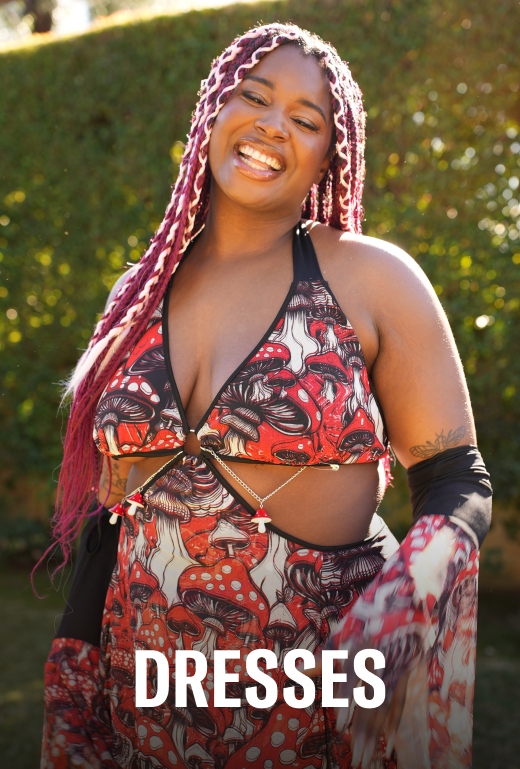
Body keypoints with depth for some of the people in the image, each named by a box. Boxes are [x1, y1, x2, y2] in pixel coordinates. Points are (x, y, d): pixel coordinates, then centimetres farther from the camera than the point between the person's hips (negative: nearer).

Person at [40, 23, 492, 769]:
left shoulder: (373, 279, -8)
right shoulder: (139, 296, 5)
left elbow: (457, 484, -7)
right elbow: (112, 510, 10)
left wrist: (402, 608, -27)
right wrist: (71, 702, 7)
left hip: (316, 703, -3)